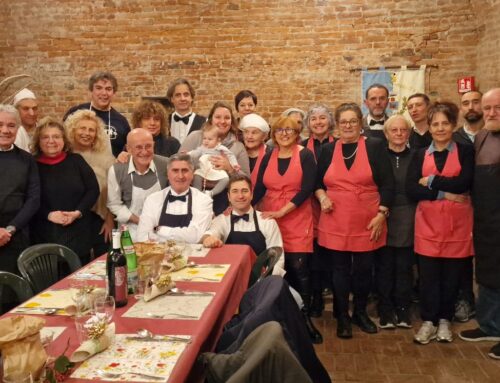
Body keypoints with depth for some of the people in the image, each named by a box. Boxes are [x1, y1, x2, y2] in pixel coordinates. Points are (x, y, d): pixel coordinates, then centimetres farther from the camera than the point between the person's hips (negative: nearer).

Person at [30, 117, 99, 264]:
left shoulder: (76, 161, 5)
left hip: (78, 234, 2)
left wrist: (78, 212, -9)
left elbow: (93, 190, 4)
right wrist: (48, 215, -15)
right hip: (45, 237, -2)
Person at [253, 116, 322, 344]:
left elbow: (307, 189, -13)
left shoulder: (305, 155, -3)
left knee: (298, 268, -6)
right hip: (270, 220, 3)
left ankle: (305, 318, 8)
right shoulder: (268, 157, 9)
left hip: (297, 222, -3)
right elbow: (259, 189, 3)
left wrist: (282, 211, -18)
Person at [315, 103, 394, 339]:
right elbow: (318, 182, 15)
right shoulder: (328, 150, 8)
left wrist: (381, 214, -9)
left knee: (363, 269, 9)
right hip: (335, 222, 2)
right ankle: (342, 316, 20)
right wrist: (322, 197, -6)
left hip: (367, 222, -1)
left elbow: (387, 184, -3)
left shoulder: (375, 147, -1)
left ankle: (360, 312, 29)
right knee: (339, 270, 6)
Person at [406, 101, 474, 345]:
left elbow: (464, 182, -14)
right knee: (428, 274, 2)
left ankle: (444, 320, 23)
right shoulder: (420, 155, 8)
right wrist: (444, 193, -14)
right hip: (428, 222, 1)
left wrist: (431, 181, -8)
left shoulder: (465, 152, 4)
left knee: (451, 274, 6)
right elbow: (411, 190, -5)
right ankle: (428, 321, 16)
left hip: (457, 222, -1)